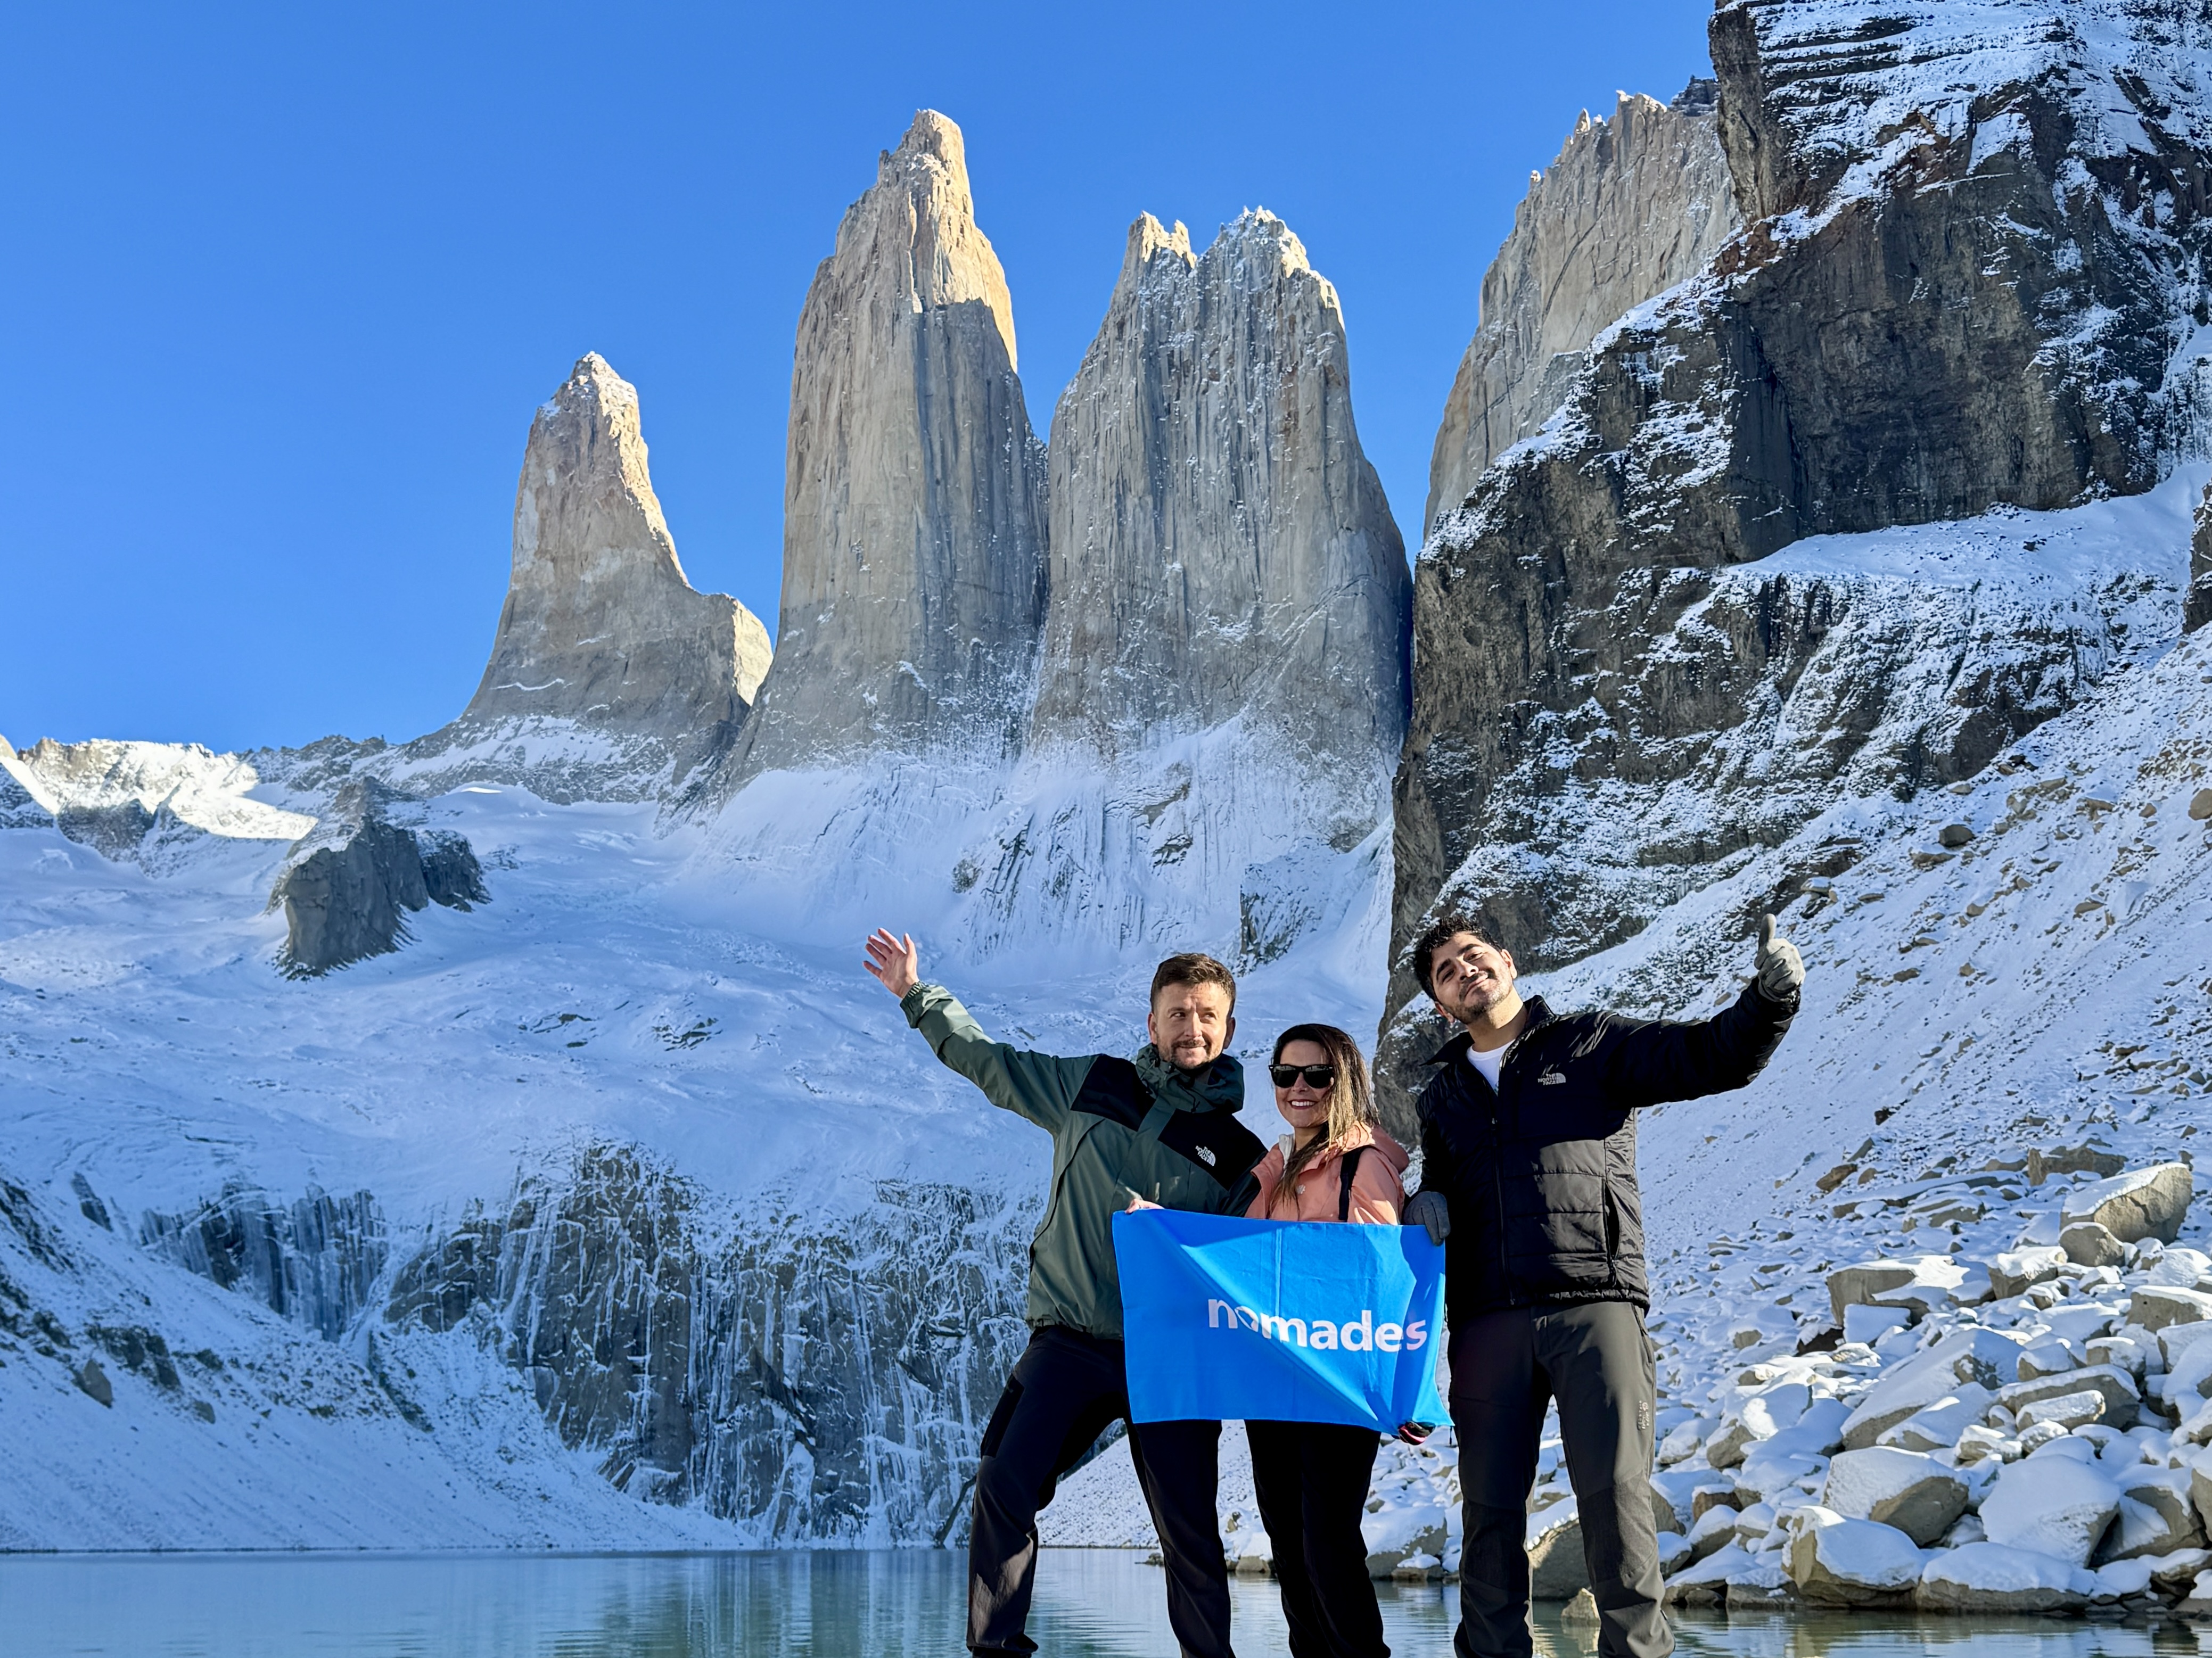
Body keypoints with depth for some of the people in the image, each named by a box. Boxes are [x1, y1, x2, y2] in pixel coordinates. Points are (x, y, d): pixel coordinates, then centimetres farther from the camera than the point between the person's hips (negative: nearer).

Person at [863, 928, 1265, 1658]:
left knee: (1191, 1536, 1)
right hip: (1069, 1342, 0)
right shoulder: (1093, 1086, 9)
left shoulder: (1239, 1152, 7)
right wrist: (917, 994, 18)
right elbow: (992, 1064, 18)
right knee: (1004, 1488, -16)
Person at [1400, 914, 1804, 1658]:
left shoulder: (1592, 1046, 9)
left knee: (1616, 1490, -8)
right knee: (1490, 1504, 6)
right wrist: (1426, 1203, 8)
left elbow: (1714, 1055, 1)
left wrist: (1769, 1000, -18)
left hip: (1594, 1303, -4)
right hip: (1486, 1319, 4)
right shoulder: (1442, 1097, 23)